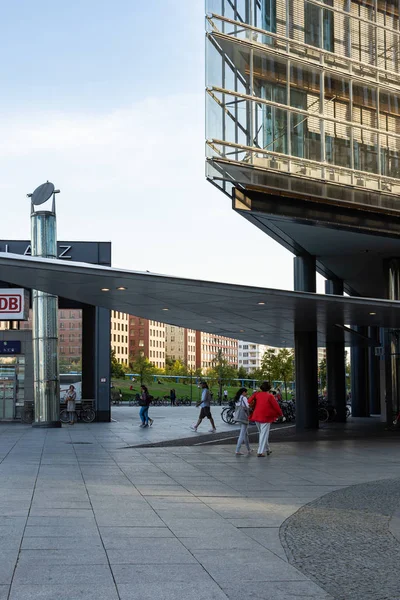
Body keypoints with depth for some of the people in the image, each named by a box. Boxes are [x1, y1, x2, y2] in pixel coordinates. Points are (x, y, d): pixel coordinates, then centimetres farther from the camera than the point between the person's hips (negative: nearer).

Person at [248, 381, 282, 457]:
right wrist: (280, 414, 10)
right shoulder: (270, 396, -10)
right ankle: (260, 452, -3)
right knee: (264, 434, 1)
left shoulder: (257, 394, 2)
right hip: (265, 417, -5)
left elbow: (249, 401, -5)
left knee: (262, 433, 20)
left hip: (257, 417, 5)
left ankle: (267, 449, 31)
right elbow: (276, 406, -6)